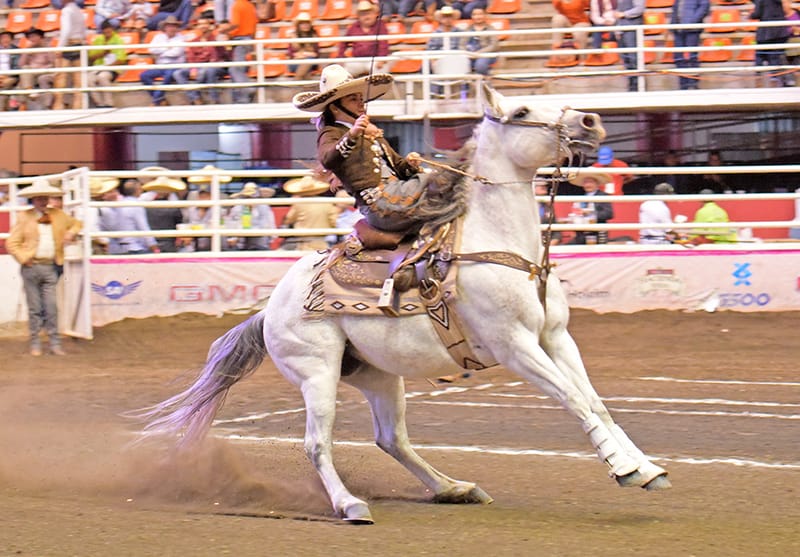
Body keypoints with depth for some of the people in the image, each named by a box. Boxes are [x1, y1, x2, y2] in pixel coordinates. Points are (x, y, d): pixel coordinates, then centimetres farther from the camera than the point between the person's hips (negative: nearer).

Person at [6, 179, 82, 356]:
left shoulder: (58, 215, 11)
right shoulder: (24, 218, 3)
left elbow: (76, 223, 28)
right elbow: (12, 243, 1)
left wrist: (71, 233, 6)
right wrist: (24, 258, -11)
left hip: (51, 267, 2)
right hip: (32, 267, -2)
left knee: (51, 308, -2)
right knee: (34, 308, 3)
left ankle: (55, 343, 3)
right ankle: (35, 343, 10)